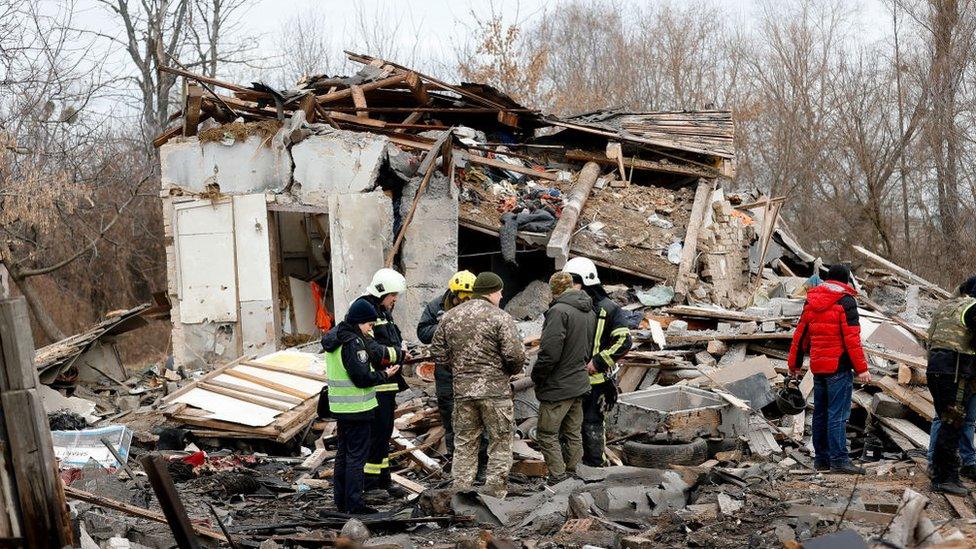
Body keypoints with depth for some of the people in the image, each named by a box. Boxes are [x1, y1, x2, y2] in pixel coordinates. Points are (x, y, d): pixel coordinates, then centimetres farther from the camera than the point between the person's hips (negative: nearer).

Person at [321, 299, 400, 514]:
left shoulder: (334, 338, 11)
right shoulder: (353, 343, -20)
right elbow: (362, 378, -22)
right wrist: (385, 375, -8)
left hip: (340, 408, 9)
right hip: (357, 409, -9)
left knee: (343, 454, 15)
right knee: (356, 456, -3)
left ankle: (342, 501, 22)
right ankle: (354, 504, 0)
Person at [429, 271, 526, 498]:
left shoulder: (450, 317, 7)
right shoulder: (500, 318, -10)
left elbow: (438, 353, 11)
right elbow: (515, 355, -16)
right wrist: (511, 371, 4)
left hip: (462, 390, 5)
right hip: (495, 390, -5)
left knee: (464, 445, 14)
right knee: (500, 444, 6)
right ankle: (495, 493, 7)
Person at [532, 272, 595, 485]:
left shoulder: (559, 311, -18)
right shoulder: (590, 312, 10)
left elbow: (550, 353, -22)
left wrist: (537, 377, -9)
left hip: (558, 387, -8)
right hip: (580, 384, 9)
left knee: (547, 434, 0)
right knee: (573, 433, 15)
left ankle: (558, 479, -3)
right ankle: (572, 475, 21)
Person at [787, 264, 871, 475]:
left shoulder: (811, 301, 12)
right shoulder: (845, 301, -8)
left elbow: (800, 334, 16)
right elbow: (852, 338, -14)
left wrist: (794, 364, 24)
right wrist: (861, 368, -13)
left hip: (818, 366, 7)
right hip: (839, 366, -7)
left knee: (820, 413, 13)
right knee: (838, 414, -8)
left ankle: (821, 458, 17)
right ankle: (838, 460, -11)